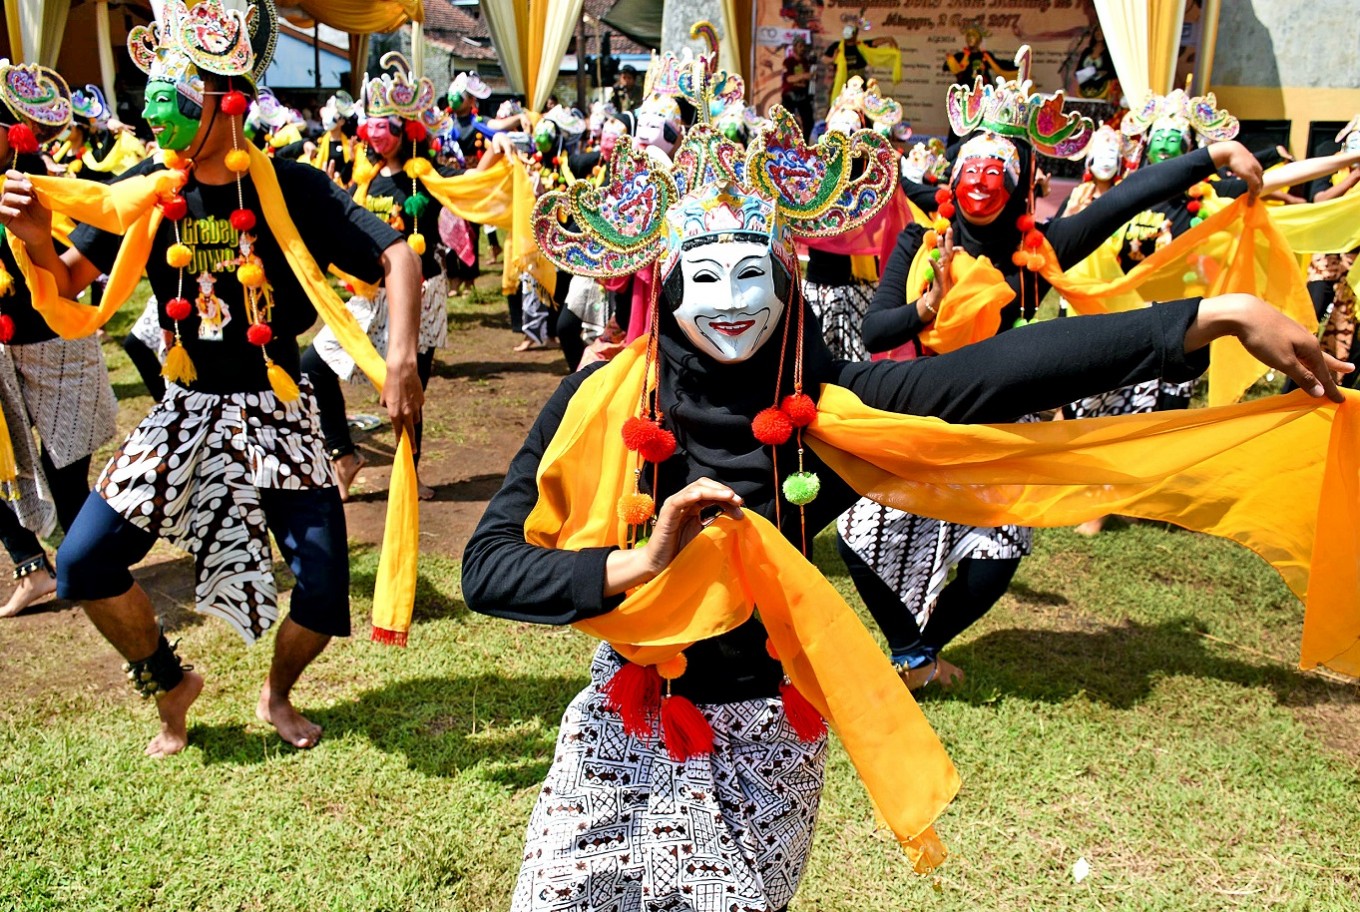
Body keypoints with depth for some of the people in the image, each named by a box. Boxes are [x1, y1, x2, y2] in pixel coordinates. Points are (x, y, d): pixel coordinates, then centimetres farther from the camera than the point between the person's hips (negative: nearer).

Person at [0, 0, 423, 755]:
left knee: (324, 591, -8)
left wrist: (401, 362, -29)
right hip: (185, 410, 3)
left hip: (274, 412, -3)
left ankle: (277, 694, 27)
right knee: (83, 563, -3)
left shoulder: (290, 189, -13)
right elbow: (66, 287, 1)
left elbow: (397, 257, -16)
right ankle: (171, 686, 24)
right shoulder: (147, 190, -3)